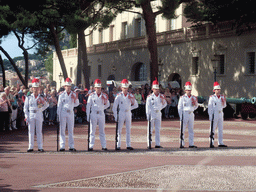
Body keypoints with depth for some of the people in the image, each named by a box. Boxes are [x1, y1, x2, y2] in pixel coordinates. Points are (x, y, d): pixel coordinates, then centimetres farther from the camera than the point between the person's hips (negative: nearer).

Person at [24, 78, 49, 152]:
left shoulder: (41, 98, 8)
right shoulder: (28, 98, 7)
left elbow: (46, 105, 18)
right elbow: (25, 108, 5)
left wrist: (41, 109, 2)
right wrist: (26, 117, -4)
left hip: (39, 115, 0)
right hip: (31, 115, 0)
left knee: (39, 131, 1)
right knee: (31, 131, 0)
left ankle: (40, 147, 2)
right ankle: (31, 147, 4)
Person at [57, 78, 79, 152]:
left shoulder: (73, 94, 9)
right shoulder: (62, 95, 3)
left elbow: (76, 104, 12)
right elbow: (59, 106, 5)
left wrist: (76, 99, -8)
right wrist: (58, 115, -1)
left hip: (71, 113, 2)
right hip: (63, 113, -2)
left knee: (71, 130, 3)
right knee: (62, 130, -1)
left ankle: (71, 146, 5)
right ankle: (62, 146, 1)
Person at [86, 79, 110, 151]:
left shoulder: (104, 95, 7)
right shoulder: (91, 95, 2)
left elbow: (107, 105, 17)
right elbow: (88, 106, 1)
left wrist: (102, 108, -2)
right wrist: (88, 116, -4)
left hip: (101, 114, 2)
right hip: (93, 114, -2)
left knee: (102, 131, 4)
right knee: (92, 131, 1)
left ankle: (104, 146, 5)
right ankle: (91, 146, 3)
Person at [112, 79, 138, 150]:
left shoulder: (130, 95, 7)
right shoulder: (119, 96, -1)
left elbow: (136, 105, 15)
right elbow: (114, 107, -1)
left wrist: (129, 108, 3)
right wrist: (115, 117, -6)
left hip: (128, 114, 3)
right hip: (121, 114, -3)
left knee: (128, 130, 4)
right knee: (119, 130, -2)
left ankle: (128, 145, 8)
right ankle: (118, 145, 1)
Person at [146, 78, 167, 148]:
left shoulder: (161, 96, 9)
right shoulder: (150, 97, -3)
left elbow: (165, 104, 21)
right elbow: (147, 106, -5)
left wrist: (160, 108, 4)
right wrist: (148, 115, -11)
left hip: (158, 114, 5)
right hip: (152, 114, -5)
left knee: (158, 129, 6)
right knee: (150, 129, -3)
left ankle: (157, 144, 10)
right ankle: (149, 144, -1)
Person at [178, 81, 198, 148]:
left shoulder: (193, 98, 12)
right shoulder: (182, 98, 0)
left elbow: (196, 106, 19)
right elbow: (179, 107, 0)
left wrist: (195, 102, -3)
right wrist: (181, 117, -7)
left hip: (191, 114, 5)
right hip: (184, 114, -4)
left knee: (191, 130, 6)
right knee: (182, 130, -5)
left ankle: (191, 144, 10)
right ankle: (182, 144, -3)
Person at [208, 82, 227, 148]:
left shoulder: (222, 97, 11)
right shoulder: (212, 97, -5)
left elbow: (224, 106, 16)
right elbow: (209, 107, -6)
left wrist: (224, 101, -5)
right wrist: (210, 116, -11)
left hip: (220, 114, 6)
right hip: (214, 114, -6)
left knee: (221, 129, 8)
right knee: (213, 129, -5)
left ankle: (220, 143, 14)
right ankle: (211, 143, -4)